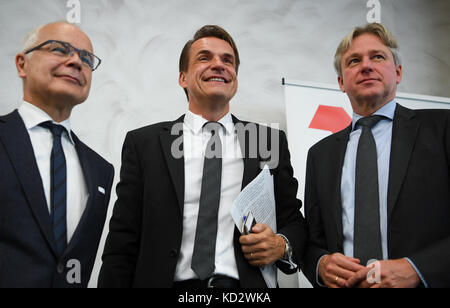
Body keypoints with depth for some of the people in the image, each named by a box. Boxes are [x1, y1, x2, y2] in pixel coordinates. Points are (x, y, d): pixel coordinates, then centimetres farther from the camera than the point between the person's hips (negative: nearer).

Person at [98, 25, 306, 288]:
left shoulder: (271, 142, 4)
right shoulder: (144, 143, 1)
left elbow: (293, 220, 10)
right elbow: (121, 245, -1)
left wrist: (282, 245, -10)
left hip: (246, 286, 2)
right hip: (169, 281, -1)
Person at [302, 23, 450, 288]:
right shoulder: (321, 154, 7)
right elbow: (313, 238, 9)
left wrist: (415, 269, -21)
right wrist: (321, 264, -10)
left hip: (425, 281, -3)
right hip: (345, 284, 3)